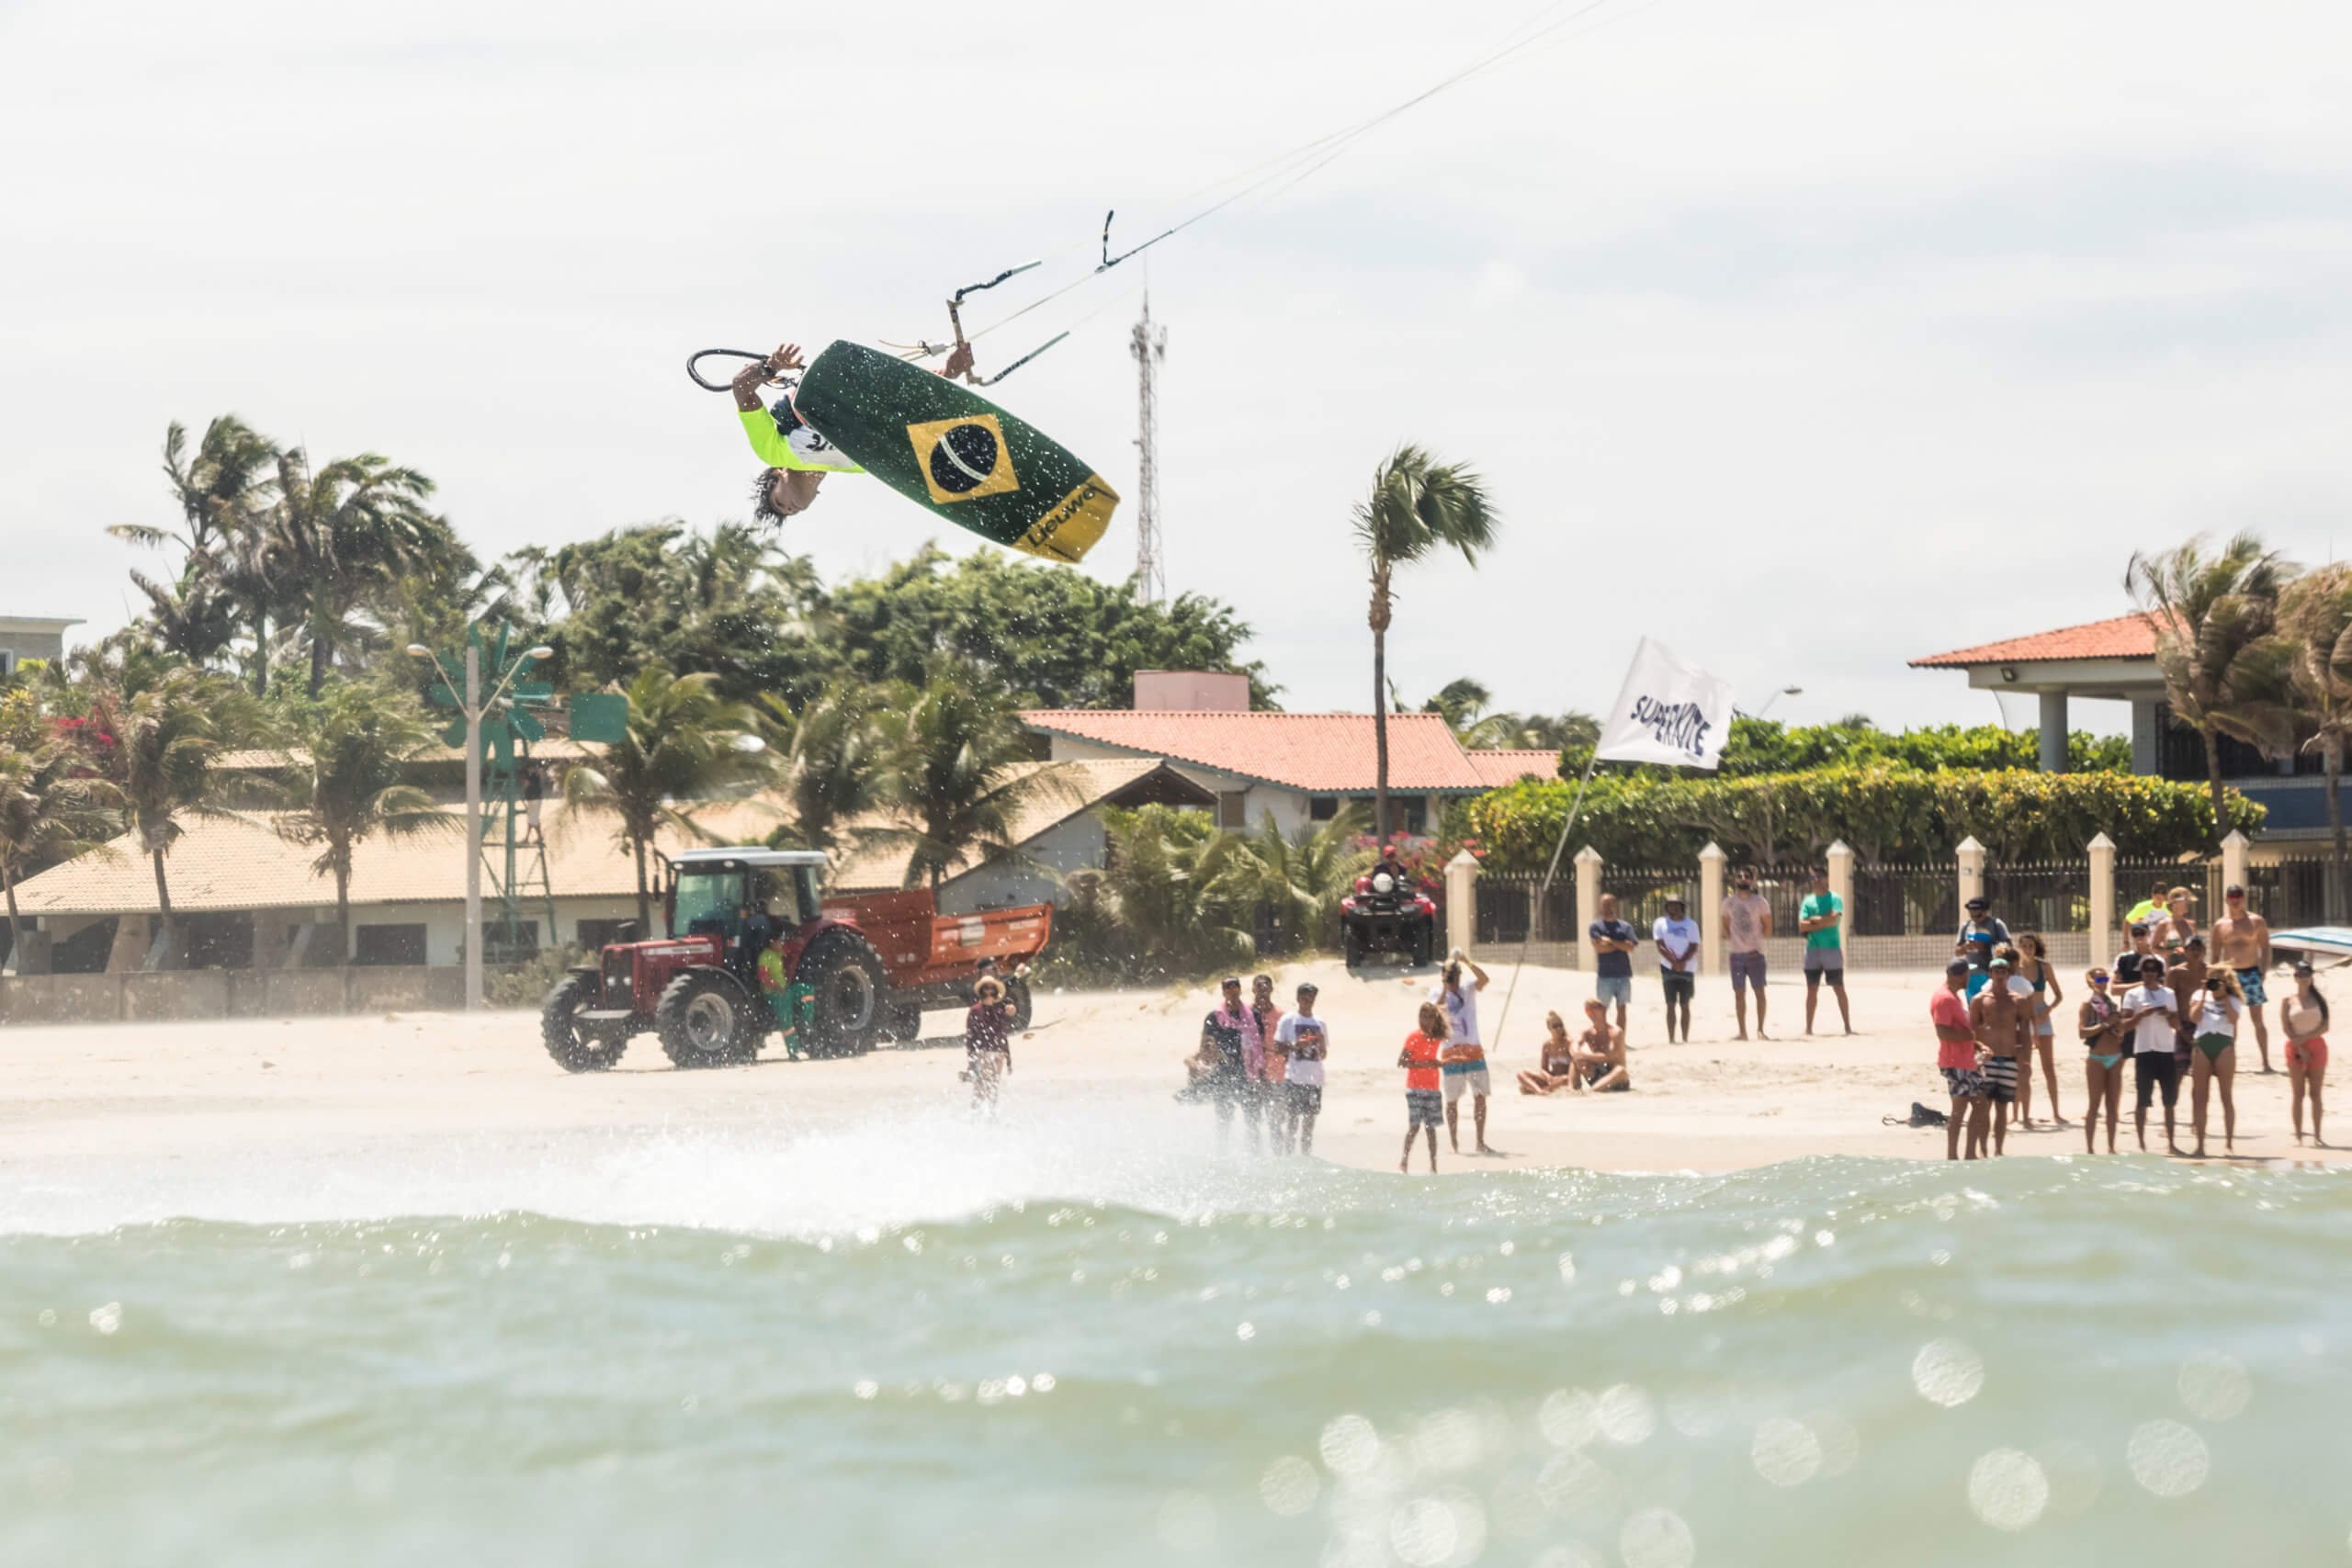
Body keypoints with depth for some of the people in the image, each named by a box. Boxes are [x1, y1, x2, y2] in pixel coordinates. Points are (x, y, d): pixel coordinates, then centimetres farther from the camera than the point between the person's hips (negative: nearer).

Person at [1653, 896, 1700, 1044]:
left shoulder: (1691, 924, 5)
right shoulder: (1660, 923, 5)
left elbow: (1693, 947, -2)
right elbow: (1660, 946, -3)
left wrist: (1682, 961, -16)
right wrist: (1674, 962, -15)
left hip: (1687, 969, 0)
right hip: (1668, 969, 0)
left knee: (1685, 1005, 2)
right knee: (1671, 1004, -2)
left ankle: (1685, 1038, 4)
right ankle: (1670, 1038, -1)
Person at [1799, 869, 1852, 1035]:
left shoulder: (1835, 899, -1)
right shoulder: (1808, 901, 10)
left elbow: (1835, 919, -17)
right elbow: (1802, 925, -1)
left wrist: (1814, 920, -8)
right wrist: (1824, 922, -9)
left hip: (1832, 948, -3)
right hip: (1813, 949, 3)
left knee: (1839, 989, -1)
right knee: (1812, 989, 5)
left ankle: (1848, 1026, 1)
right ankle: (1808, 1027, 9)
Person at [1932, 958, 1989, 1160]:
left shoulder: (1956, 997, 18)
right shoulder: (1943, 999, -15)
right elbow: (1943, 1032, -24)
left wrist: (1977, 1045, 12)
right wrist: (1971, 1035, -16)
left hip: (1967, 1061, 10)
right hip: (1954, 1063, -10)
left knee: (1982, 1104, 11)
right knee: (1960, 1108, -7)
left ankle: (1972, 1154, 16)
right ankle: (1952, 1157, -2)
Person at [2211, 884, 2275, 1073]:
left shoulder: (2256, 921, 2)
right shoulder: (2220, 925, 6)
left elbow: (2265, 948, 3)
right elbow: (2215, 954, 10)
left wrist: (2263, 972, -7)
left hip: (2251, 972, -2)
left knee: (2257, 1019, -2)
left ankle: (2266, 1062, -1)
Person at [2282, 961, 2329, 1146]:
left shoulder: (2319, 1000, 6)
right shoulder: (2288, 1002, 3)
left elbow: (2325, 1027, -2)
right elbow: (2286, 1029, -4)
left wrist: (2305, 1038, -13)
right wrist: (2300, 1048, -12)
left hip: (2316, 1046, 1)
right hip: (2295, 1048, -1)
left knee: (2315, 1094, 1)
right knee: (2298, 1094, -1)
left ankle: (2317, 1135, 5)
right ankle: (2298, 1135, 1)